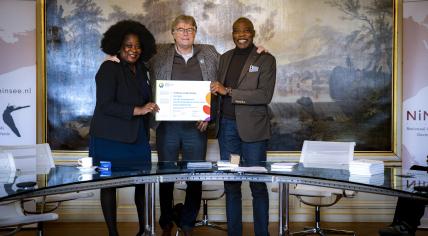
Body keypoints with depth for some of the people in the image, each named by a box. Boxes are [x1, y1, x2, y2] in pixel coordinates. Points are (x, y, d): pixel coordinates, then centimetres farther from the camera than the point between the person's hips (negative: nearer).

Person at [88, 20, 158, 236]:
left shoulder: (141, 70, 11)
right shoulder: (109, 68, -9)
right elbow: (105, 105, -18)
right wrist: (137, 110, -22)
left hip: (137, 137, 6)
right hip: (110, 138, -6)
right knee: (109, 184, 4)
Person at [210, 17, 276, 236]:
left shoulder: (265, 59, -2)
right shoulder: (224, 58, 13)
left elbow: (265, 95, -13)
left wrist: (228, 91, -17)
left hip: (252, 128, -4)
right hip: (226, 126, 4)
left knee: (258, 185, 2)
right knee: (230, 184, 8)